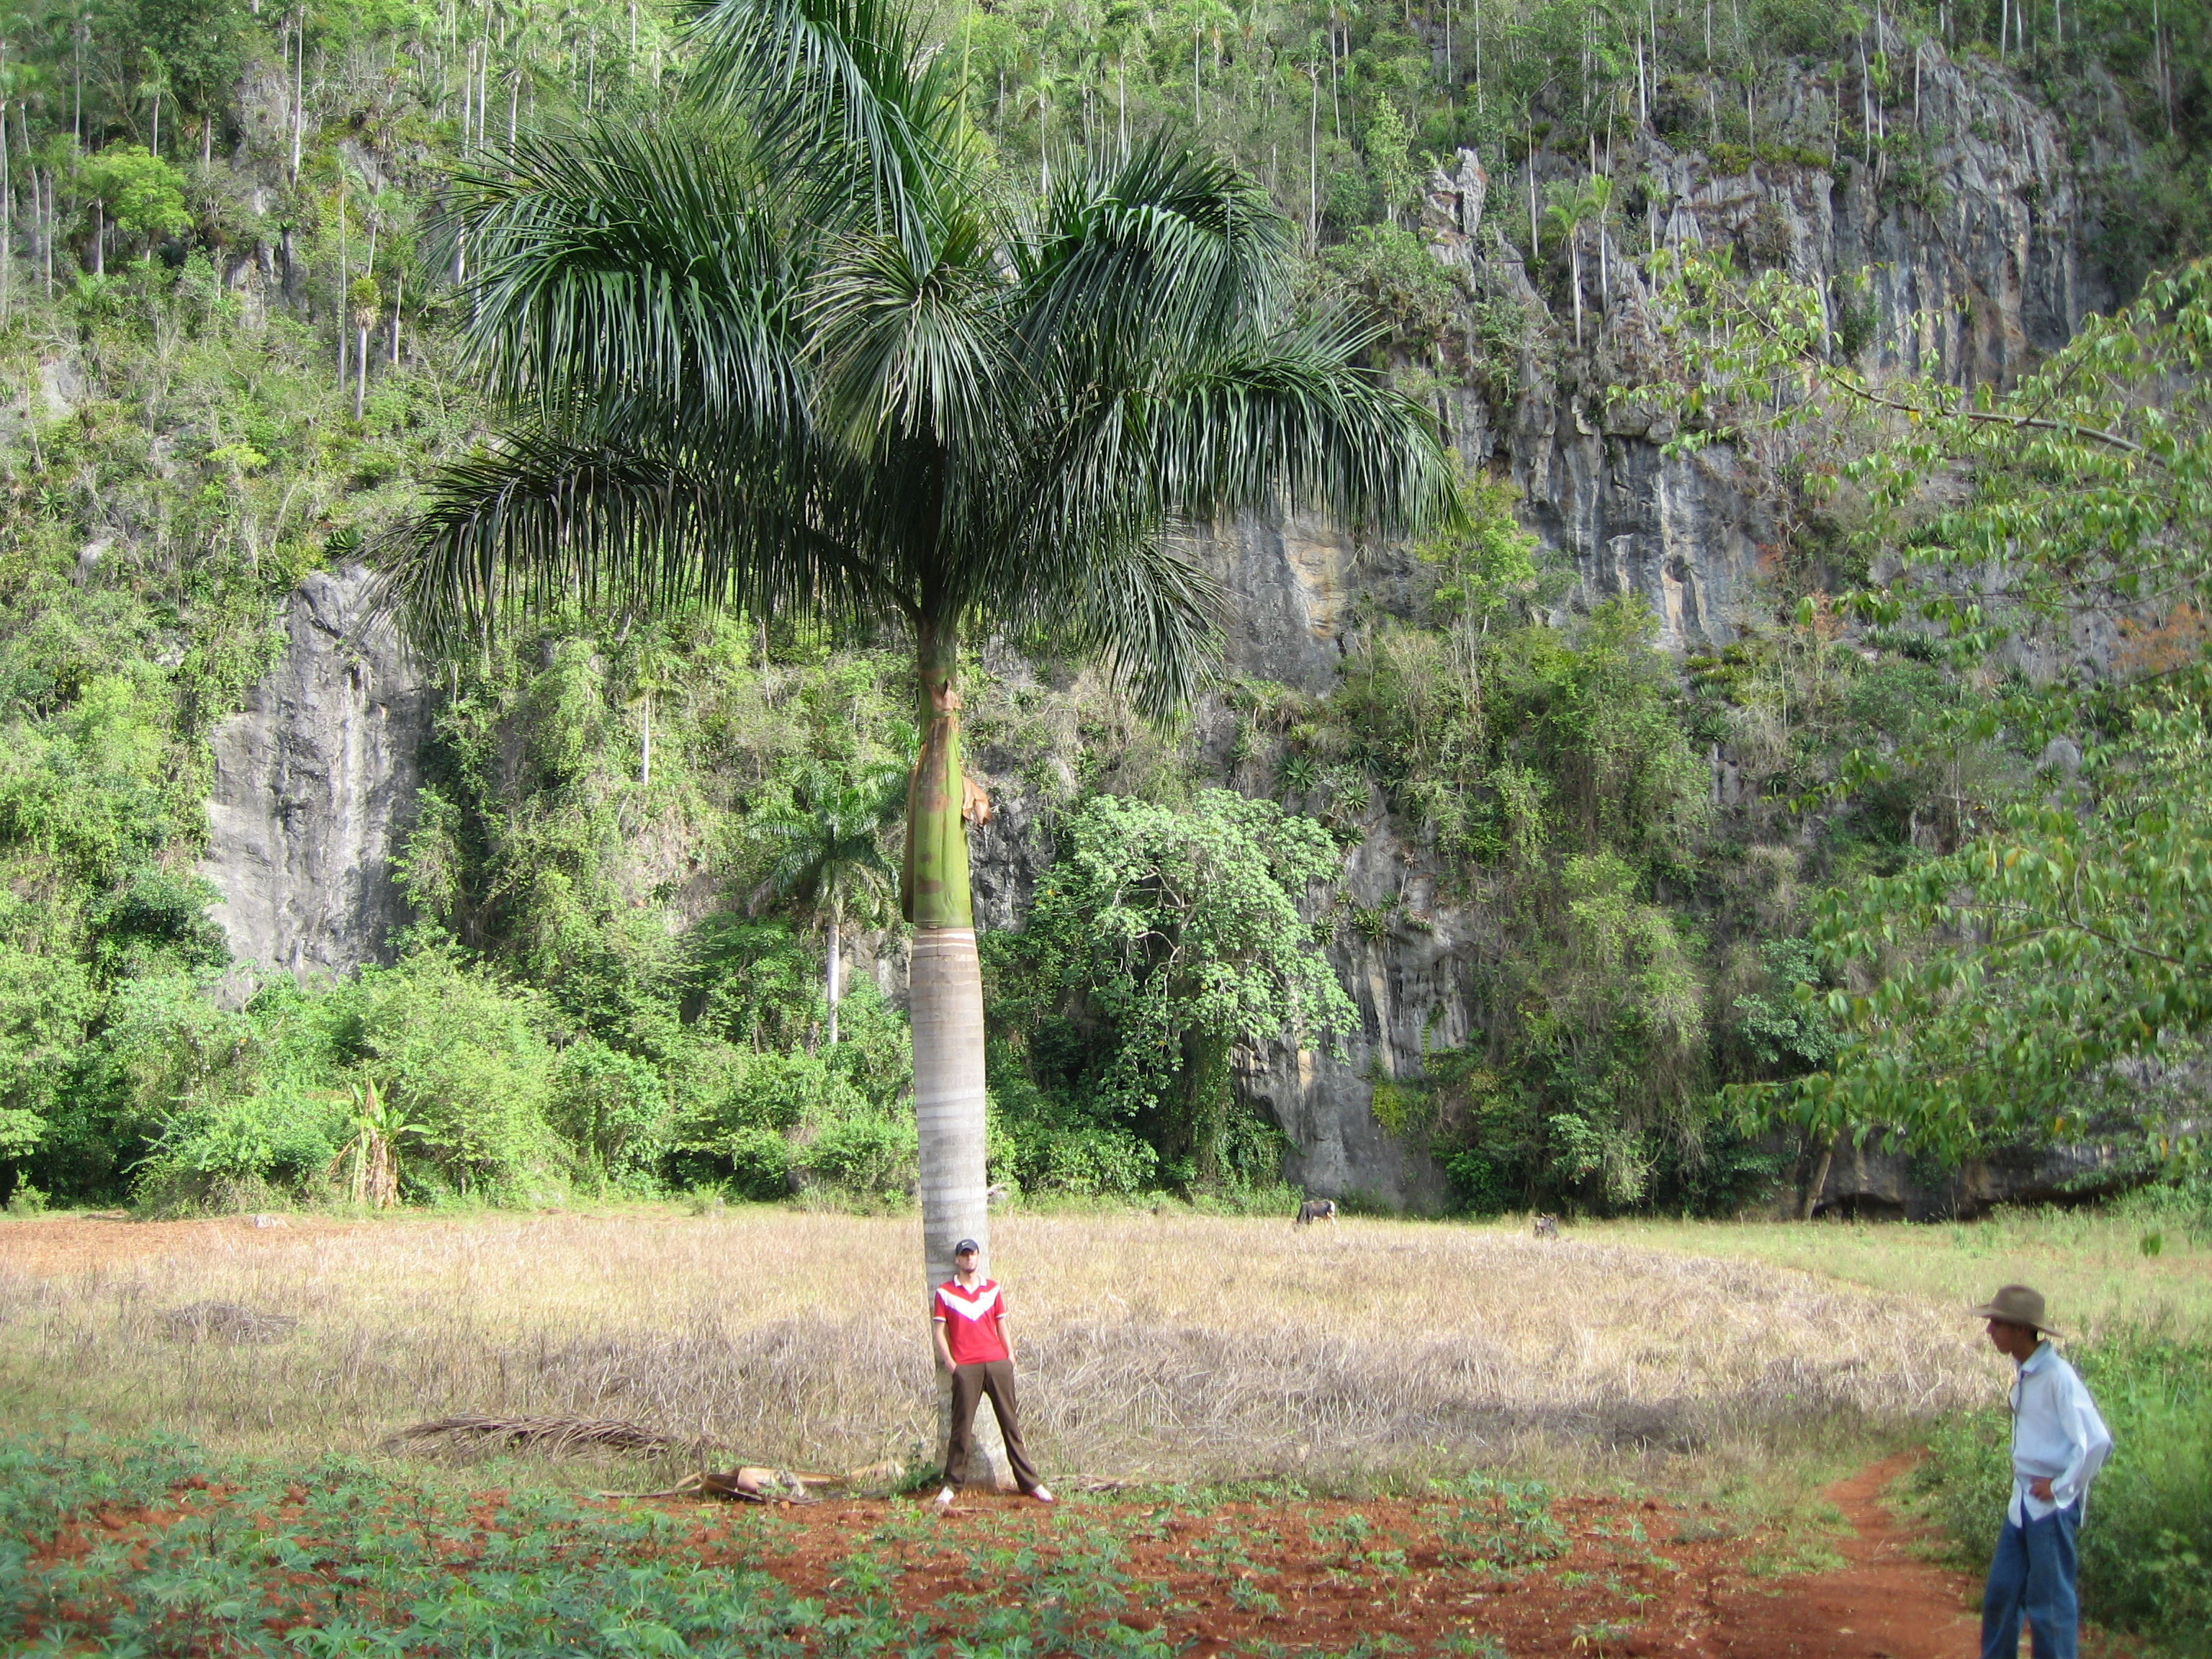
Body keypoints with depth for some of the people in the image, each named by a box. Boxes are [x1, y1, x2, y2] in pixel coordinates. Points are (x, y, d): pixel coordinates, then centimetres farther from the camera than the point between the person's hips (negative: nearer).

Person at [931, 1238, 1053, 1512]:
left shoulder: (993, 1288, 13)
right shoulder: (944, 1292, 6)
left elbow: (1001, 1324, 16)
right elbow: (940, 1330, 4)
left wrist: (1010, 1354, 5)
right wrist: (949, 1361, -6)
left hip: (997, 1363, 2)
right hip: (965, 1366, -2)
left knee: (1011, 1423, 4)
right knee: (962, 1427, -3)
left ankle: (1030, 1482, 7)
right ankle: (952, 1485, 7)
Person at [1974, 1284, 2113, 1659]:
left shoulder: (2056, 1376, -19)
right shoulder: (2023, 1375, 8)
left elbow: (2097, 1441, -24)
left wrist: (2062, 1486, -15)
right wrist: (2023, 1485, 14)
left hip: (2052, 1506, -8)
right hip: (2023, 1502, 8)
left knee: (2050, 1603, 1)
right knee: (2000, 1593, 14)